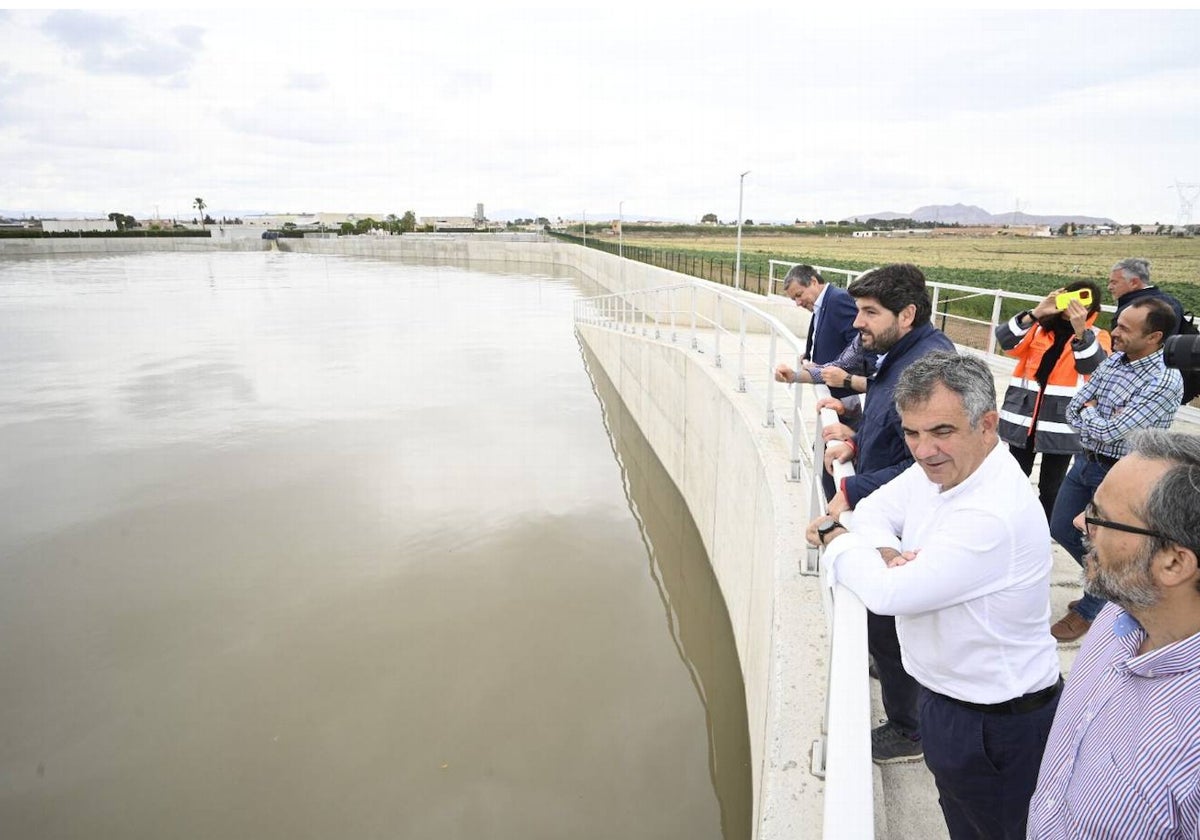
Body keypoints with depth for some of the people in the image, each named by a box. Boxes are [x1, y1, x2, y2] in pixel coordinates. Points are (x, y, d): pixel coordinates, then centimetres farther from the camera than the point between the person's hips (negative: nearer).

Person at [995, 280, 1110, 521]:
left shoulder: (1097, 337, 1)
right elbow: (1006, 342, -12)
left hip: (1061, 423, -2)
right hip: (1023, 417, 2)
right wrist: (1035, 313, -21)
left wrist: (1080, 330, -31)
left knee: (1050, 488, 8)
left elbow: (1094, 366, -19)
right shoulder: (1039, 327, 5)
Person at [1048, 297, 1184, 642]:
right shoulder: (1112, 361, 0)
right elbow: (1072, 411, 2)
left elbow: (1109, 431, -25)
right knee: (1061, 529, 17)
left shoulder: (1165, 381, -22)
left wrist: (1089, 411, -7)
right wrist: (1098, 416, -17)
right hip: (1084, 461, 8)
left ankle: (1088, 611, 30)